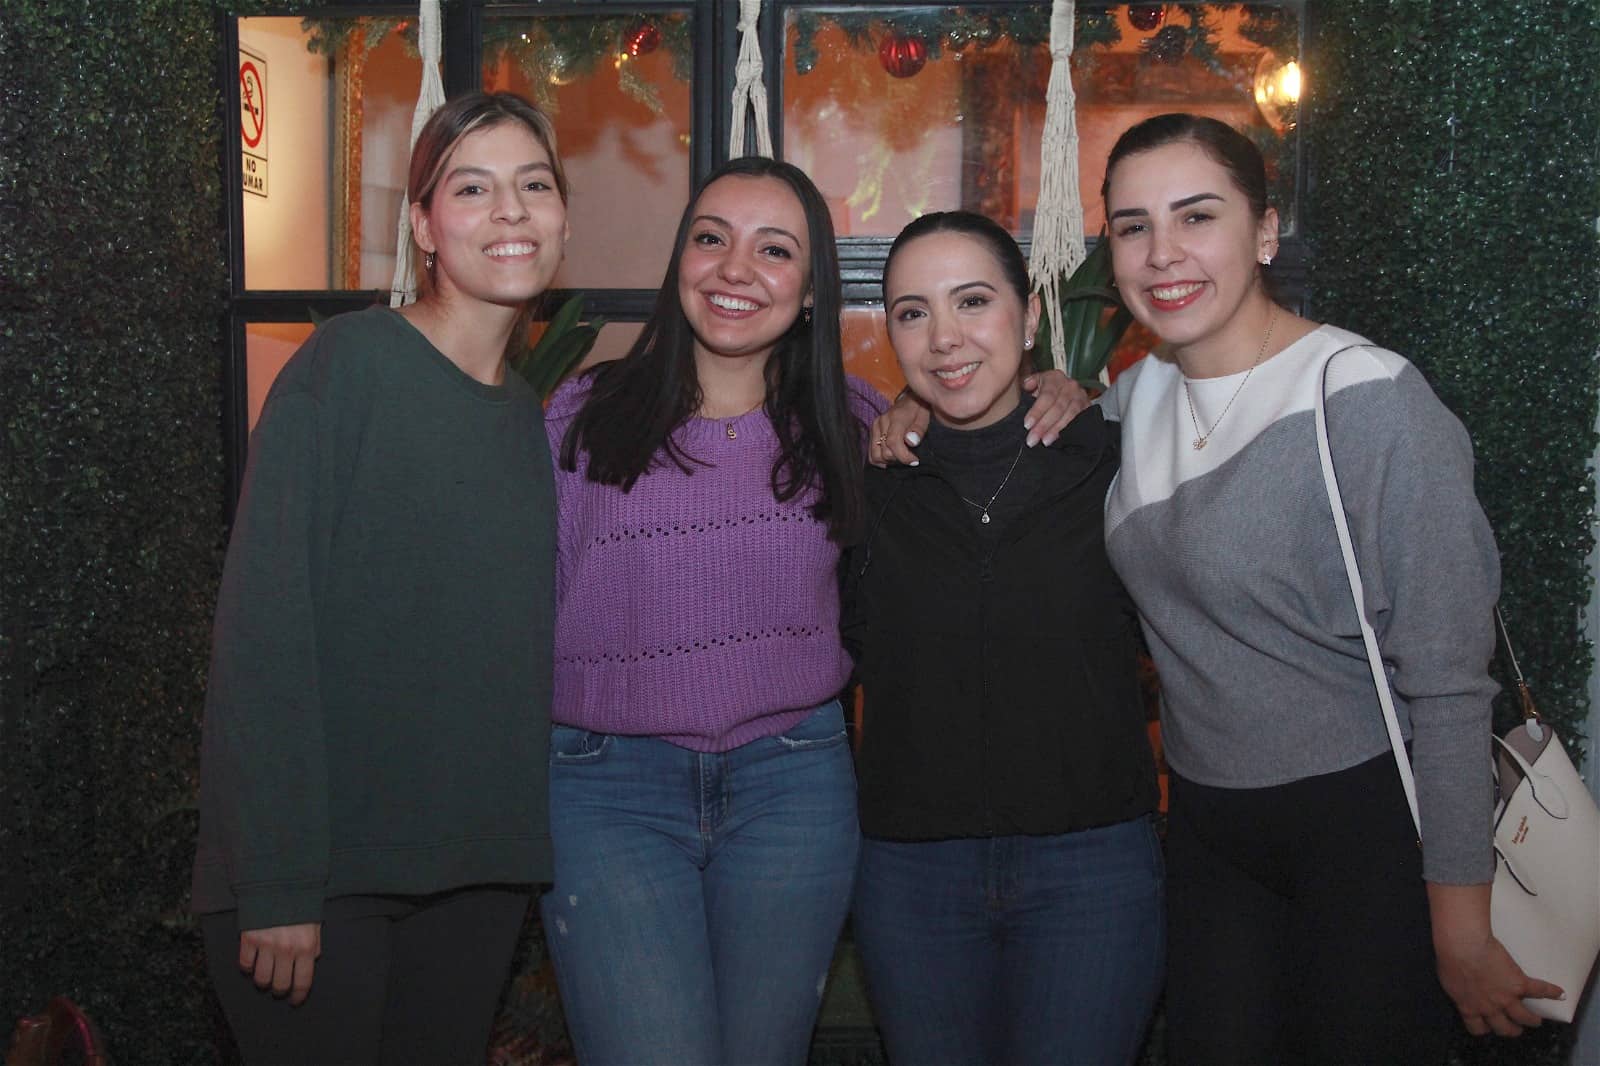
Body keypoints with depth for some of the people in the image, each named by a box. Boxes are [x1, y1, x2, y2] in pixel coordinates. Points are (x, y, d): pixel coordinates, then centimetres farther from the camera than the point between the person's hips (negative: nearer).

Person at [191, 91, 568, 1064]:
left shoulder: (529, 414, 9)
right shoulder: (349, 363, -10)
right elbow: (264, 625, -15)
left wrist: (520, 845, 6)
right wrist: (277, 881, -19)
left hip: (479, 865, 6)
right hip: (323, 871, -6)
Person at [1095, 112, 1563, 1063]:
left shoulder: (1368, 399, -17)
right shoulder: (1139, 395, 3)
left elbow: (1448, 682, -17)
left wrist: (1462, 932, -16)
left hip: (1367, 820, -6)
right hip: (1210, 829, 6)